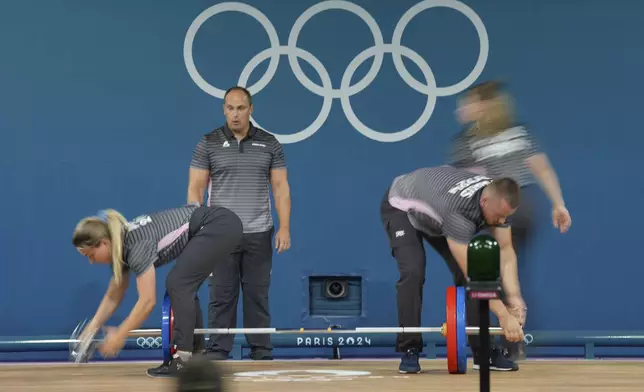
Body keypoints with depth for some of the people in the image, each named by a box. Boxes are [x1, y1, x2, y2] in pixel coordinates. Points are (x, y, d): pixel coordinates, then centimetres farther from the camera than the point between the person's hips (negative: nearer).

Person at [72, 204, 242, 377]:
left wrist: (118, 337, -15)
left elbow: (147, 301, -22)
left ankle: (184, 358, -14)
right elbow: (113, 296, 16)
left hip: (221, 226, -9)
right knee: (182, 288, 9)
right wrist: (92, 327, 10)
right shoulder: (122, 246, 5)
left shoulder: (137, 246, -22)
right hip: (216, 227, 9)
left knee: (177, 284, -13)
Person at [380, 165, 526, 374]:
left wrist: (514, 297, -30)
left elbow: (505, 250, -17)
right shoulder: (458, 211, -46)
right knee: (413, 273, -26)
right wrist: (504, 316, -44)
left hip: (434, 213, 7)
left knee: (465, 274, -8)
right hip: (402, 208, -6)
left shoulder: (499, 199, -24)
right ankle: (409, 352, -16)